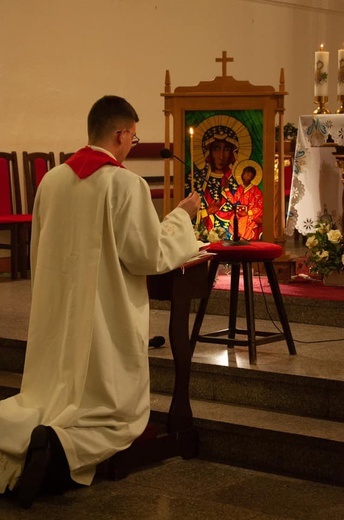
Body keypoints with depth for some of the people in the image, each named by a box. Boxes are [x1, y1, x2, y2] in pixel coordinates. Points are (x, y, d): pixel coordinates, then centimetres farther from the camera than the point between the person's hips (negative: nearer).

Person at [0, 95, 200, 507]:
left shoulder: (52, 180, 3)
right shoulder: (126, 183, -15)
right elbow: (148, 256, -11)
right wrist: (181, 216, 3)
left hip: (56, 315, 6)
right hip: (105, 318, -5)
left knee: (51, 400, 19)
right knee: (117, 412, 8)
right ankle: (60, 446, -22)